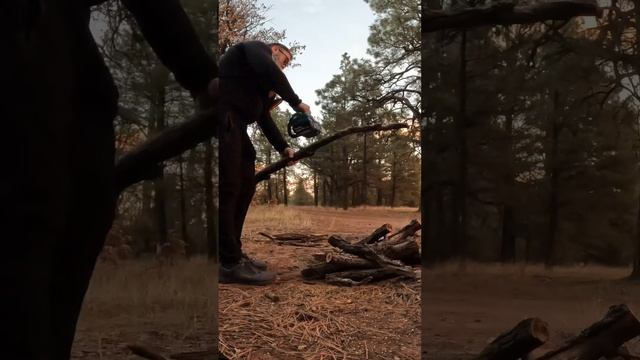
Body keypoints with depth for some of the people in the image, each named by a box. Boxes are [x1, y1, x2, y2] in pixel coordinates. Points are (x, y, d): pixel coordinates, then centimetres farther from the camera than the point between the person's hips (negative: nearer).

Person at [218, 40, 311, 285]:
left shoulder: (261, 84, 31)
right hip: (221, 117, -10)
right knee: (228, 188, -13)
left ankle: (232, 255, 11)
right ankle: (229, 264, -14)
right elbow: (268, 70, -16)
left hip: (233, 123, 10)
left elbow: (264, 118, 26)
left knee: (246, 186, 7)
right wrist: (295, 102, -10)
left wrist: (283, 148, 16)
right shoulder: (256, 47, 6)